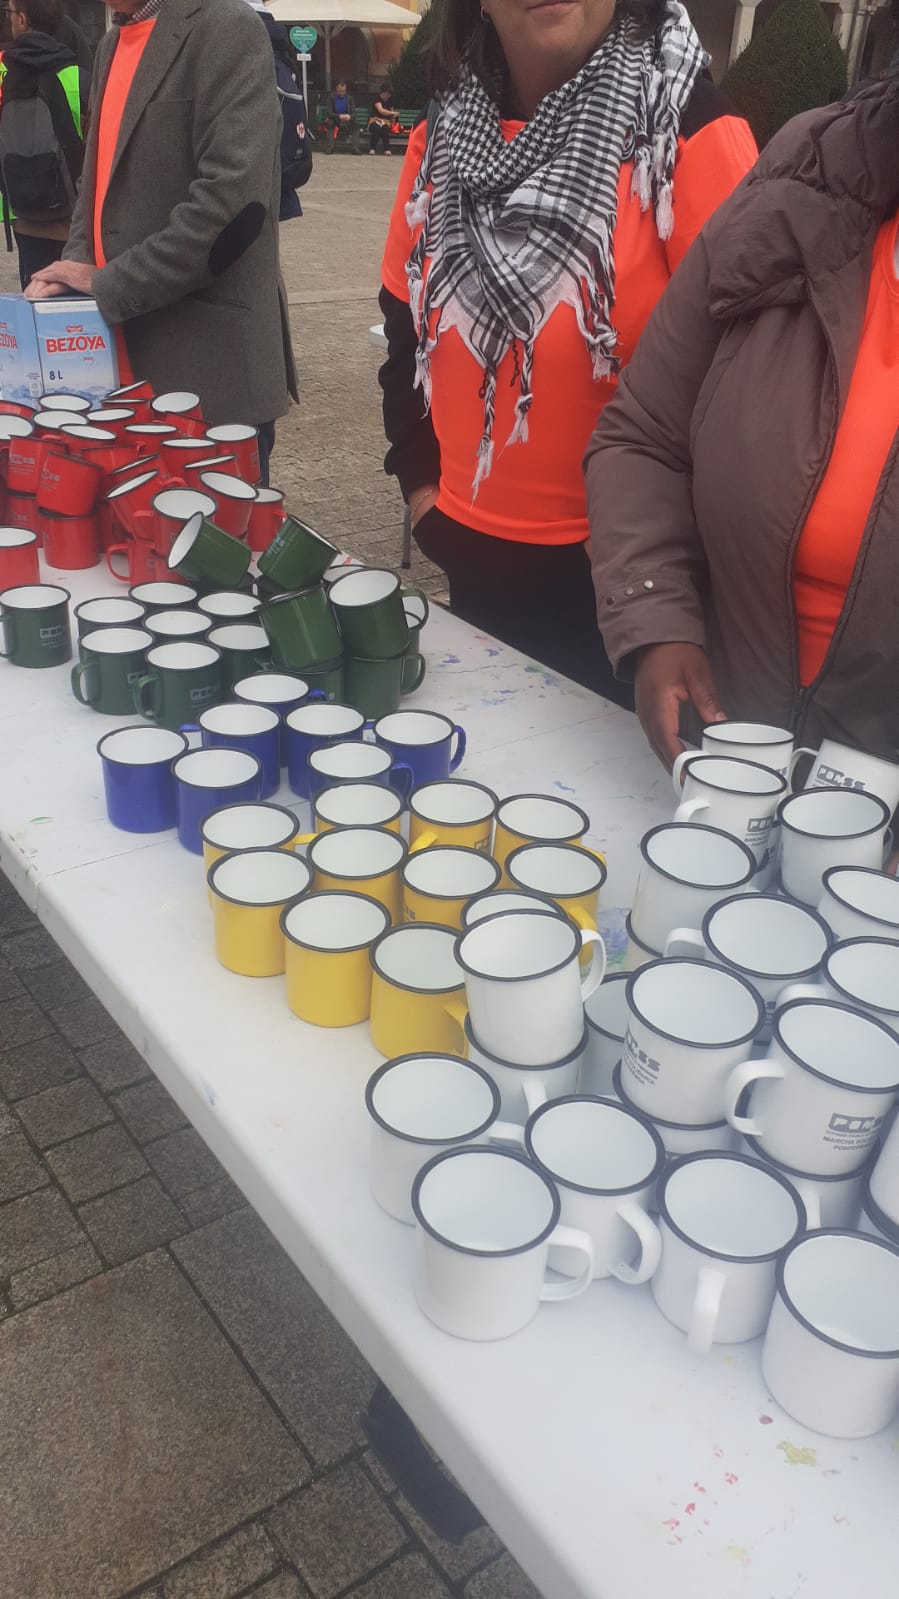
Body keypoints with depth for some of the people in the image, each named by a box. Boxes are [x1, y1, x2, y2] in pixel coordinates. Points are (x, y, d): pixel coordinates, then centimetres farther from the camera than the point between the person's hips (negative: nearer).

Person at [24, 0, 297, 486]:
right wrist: (75, 267, 1)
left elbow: (232, 200, -20)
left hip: (211, 363, -8)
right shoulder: (114, 42, 17)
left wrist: (108, 286, -16)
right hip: (126, 363, 8)